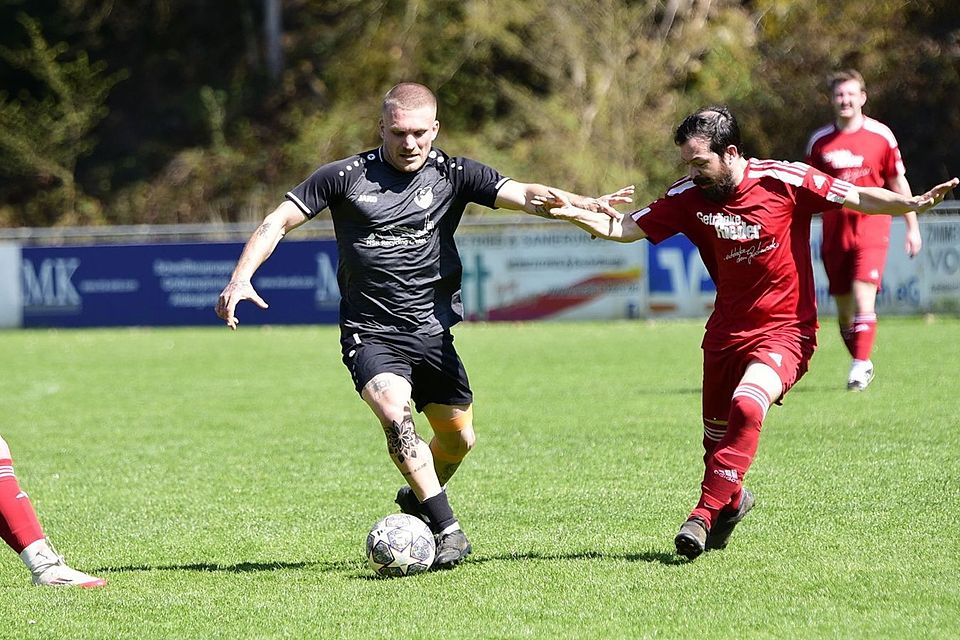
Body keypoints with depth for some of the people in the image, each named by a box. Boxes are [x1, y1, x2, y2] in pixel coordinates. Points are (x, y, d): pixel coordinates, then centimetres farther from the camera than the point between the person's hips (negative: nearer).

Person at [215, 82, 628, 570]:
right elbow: (278, 222, 1)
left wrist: (582, 204, -30)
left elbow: (523, 195, -12)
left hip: (433, 333, 3)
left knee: (459, 438, 9)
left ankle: (418, 500, 41)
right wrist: (241, 278, -13)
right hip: (370, 334, -3)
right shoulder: (346, 177, -3)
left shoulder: (452, 175, 0)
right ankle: (447, 530, -27)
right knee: (395, 414, -28)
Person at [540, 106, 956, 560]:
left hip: (785, 330, -5)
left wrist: (915, 203, -22)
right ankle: (733, 500, 44)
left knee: (747, 407, -28)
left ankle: (706, 513, -22)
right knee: (716, 432, 12)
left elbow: (859, 199, -7)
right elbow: (625, 228, 0)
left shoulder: (785, 181, -13)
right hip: (727, 330, 5)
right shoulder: (689, 198, -3)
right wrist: (572, 213, -15)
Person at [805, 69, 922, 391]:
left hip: (871, 225, -3)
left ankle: (860, 366, -18)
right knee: (843, 306, 6)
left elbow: (898, 182, 8)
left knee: (863, 295, -18)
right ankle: (863, 364, 21)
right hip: (834, 229, 3)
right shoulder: (819, 141, 6)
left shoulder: (881, 135, 1)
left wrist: (912, 226, 9)